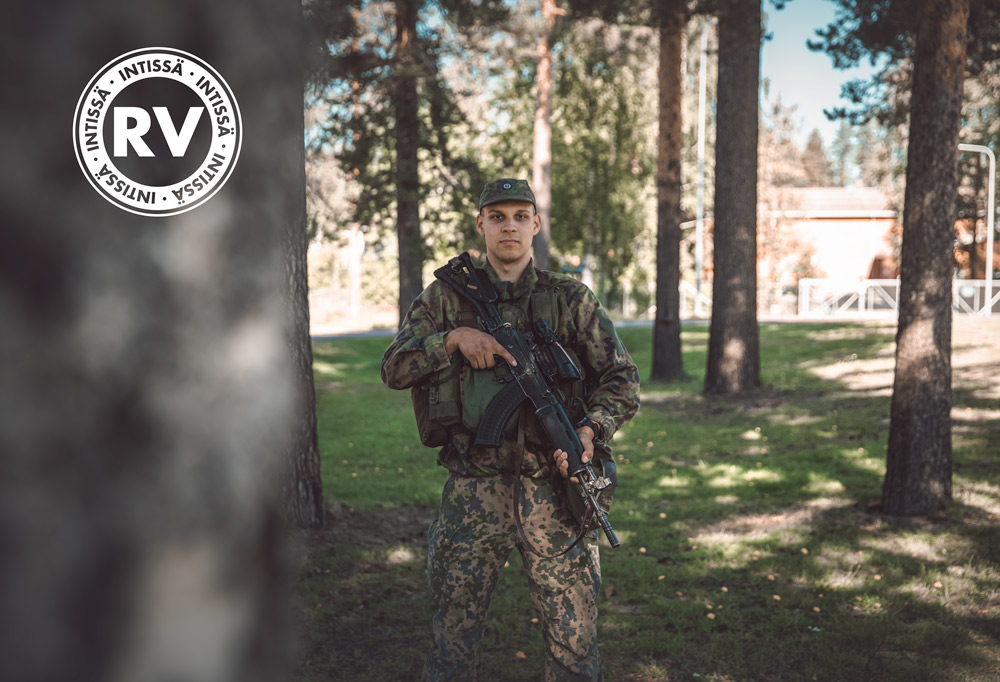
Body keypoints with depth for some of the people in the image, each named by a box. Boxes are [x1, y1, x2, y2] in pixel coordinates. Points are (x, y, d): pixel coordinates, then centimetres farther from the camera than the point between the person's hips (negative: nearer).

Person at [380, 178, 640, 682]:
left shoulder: (571, 300, 7)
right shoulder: (446, 297, 8)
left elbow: (622, 378, 5)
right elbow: (394, 369, 1)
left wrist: (591, 430, -13)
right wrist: (455, 337, -14)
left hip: (554, 488, 0)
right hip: (474, 493, 0)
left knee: (573, 638, 4)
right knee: (453, 629, 8)